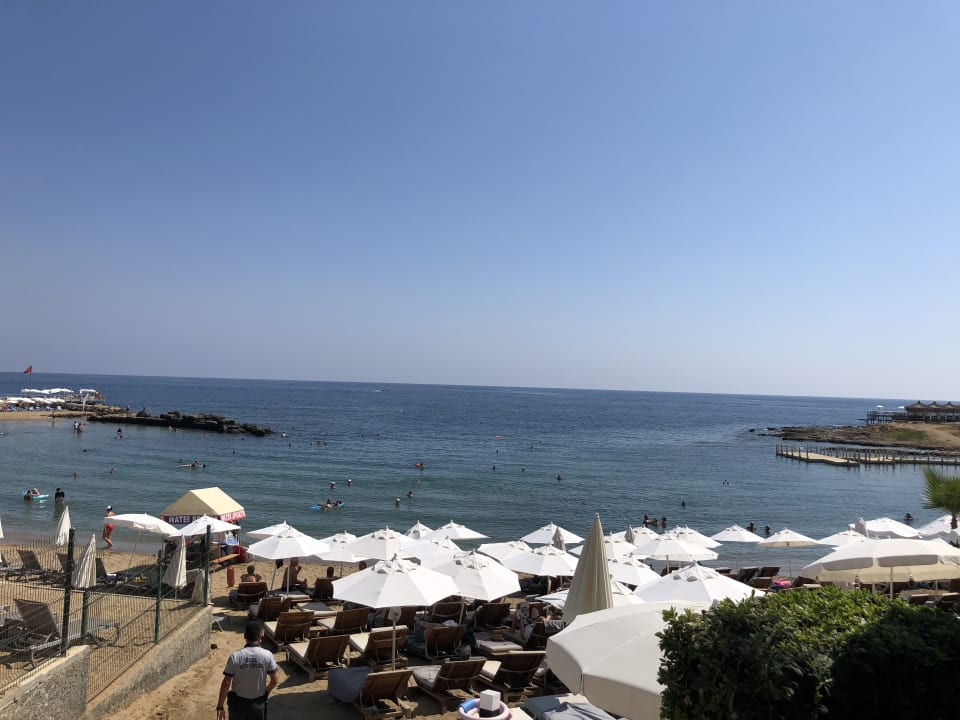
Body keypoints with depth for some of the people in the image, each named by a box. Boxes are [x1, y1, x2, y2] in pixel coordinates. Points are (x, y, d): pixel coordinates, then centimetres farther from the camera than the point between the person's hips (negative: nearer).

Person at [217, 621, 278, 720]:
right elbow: (274, 681, -7)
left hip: (238, 703, 0)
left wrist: (220, 706, -4)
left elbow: (226, 683, -13)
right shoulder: (267, 655, -14)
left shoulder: (235, 656, -16)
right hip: (258, 704, 0)